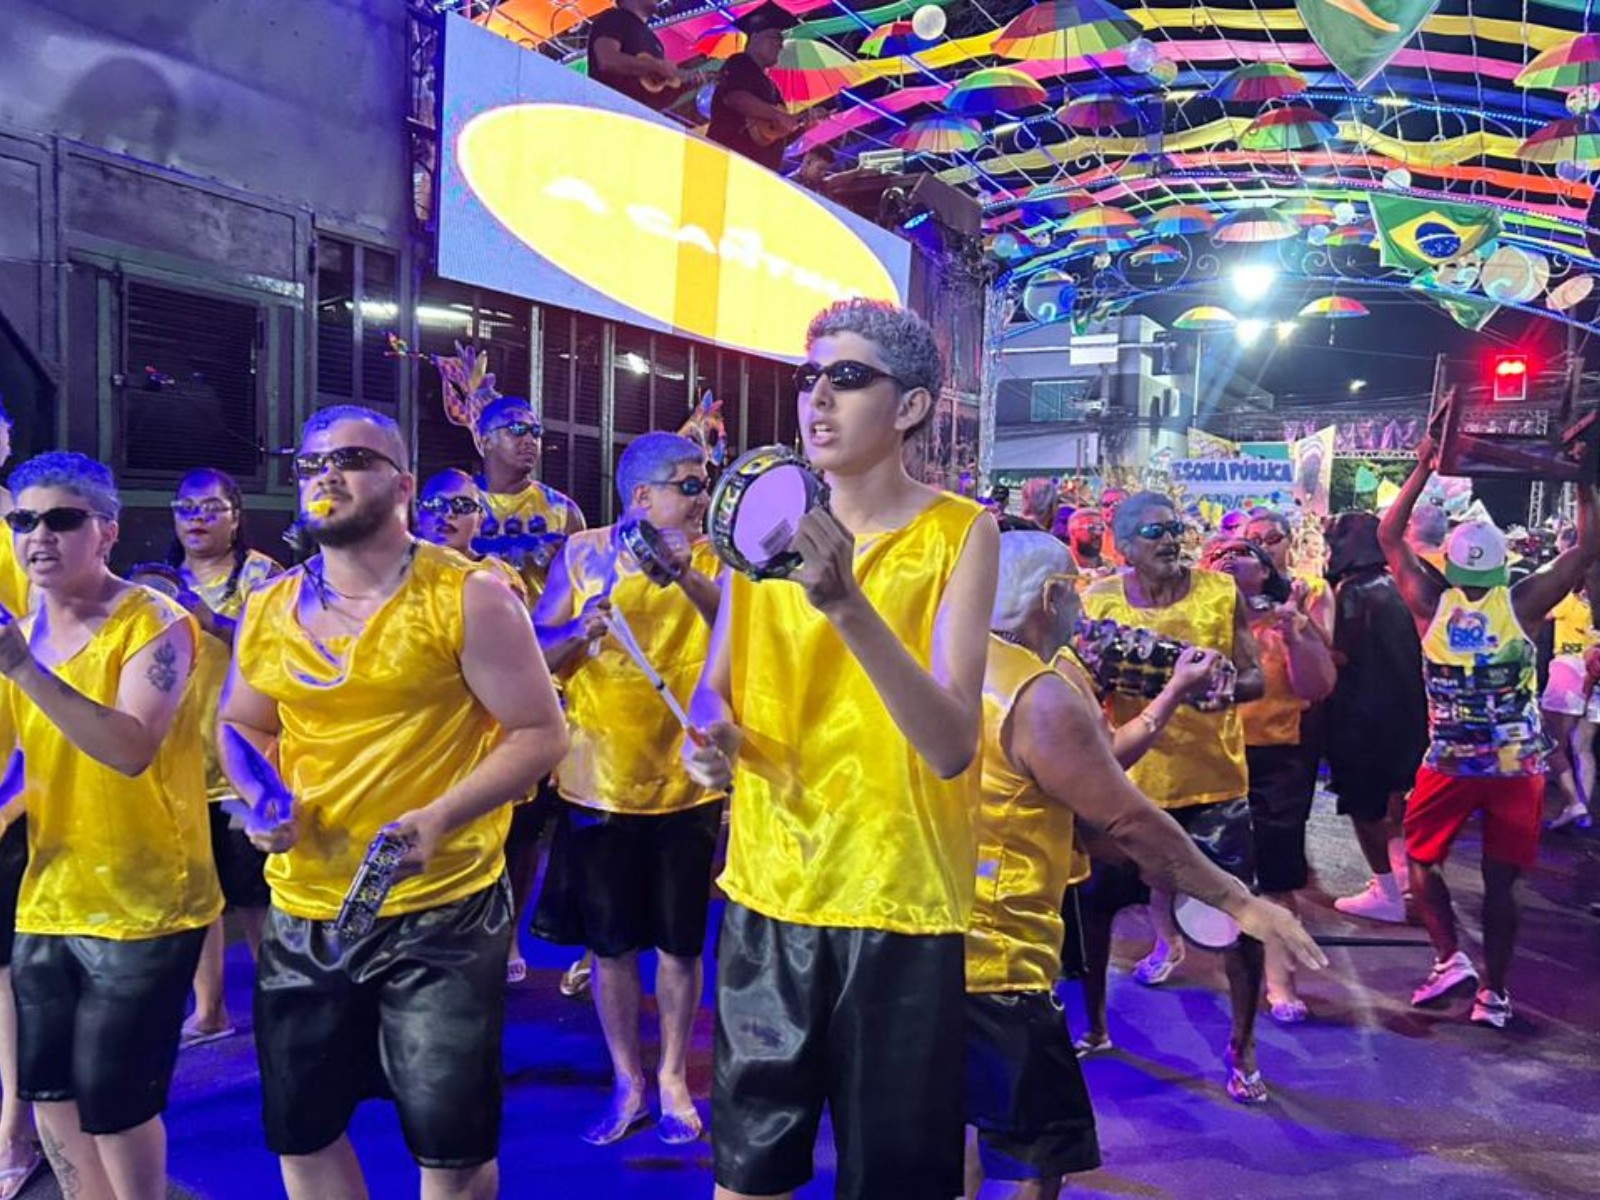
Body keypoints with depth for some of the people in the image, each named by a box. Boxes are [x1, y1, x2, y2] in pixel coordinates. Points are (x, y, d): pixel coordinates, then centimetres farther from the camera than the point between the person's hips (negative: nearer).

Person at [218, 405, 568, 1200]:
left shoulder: (467, 597, -10)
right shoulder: (268, 610, 5)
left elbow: (540, 733, -11)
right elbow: (241, 728, 19)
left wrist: (440, 819, -24)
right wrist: (260, 796, -4)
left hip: (442, 910, -5)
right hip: (303, 913, 5)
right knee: (300, 1131, 18)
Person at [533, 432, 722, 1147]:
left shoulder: (710, 560, -2)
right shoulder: (583, 556, -3)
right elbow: (534, 659, -3)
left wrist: (689, 578, -30)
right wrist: (580, 629, -22)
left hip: (687, 786, 0)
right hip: (599, 787, 0)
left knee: (680, 943, 11)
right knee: (611, 946, 10)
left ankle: (672, 1076, 29)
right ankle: (627, 1083, 27)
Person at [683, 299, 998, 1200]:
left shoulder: (959, 532, -10)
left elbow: (952, 745, -20)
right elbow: (716, 686, 9)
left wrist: (848, 605, -32)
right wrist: (712, 731, -14)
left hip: (903, 901, -3)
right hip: (768, 890, 4)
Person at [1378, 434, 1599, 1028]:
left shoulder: (1431, 602, -7)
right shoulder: (1523, 603, -9)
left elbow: (1389, 536, 4)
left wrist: (1424, 468, 5)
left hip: (1449, 762, 0)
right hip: (1517, 766, 1)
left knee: (1421, 860, 17)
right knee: (1500, 880, 7)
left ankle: (1449, 958, 3)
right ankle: (1494, 992, 12)